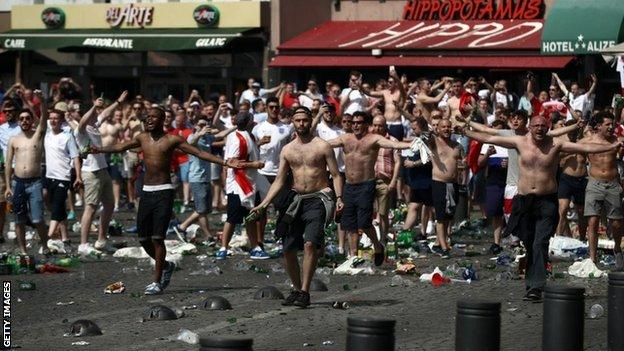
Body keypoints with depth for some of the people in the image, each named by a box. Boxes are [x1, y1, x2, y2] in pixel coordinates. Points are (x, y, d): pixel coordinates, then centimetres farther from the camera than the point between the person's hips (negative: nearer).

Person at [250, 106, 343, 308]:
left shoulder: (322, 146, 0)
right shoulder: (287, 150, 11)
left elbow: (335, 175, 0)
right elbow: (279, 181, 13)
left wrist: (339, 198, -15)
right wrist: (264, 204, 3)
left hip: (318, 199, -5)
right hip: (297, 200, 5)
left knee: (310, 243, -22)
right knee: (288, 249, 3)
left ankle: (304, 292, -21)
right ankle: (296, 289, 20)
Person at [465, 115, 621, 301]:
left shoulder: (556, 145, -3)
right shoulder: (520, 142, 3)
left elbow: (587, 147, -6)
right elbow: (489, 138, 9)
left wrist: (613, 146, -14)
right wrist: (465, 132, 9)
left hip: (547, 202, -3)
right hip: (524, 200, 3)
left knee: (540, 244, -12)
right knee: (529, 244, 9)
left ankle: (535, 286, -17)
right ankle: (532, 282, 22)